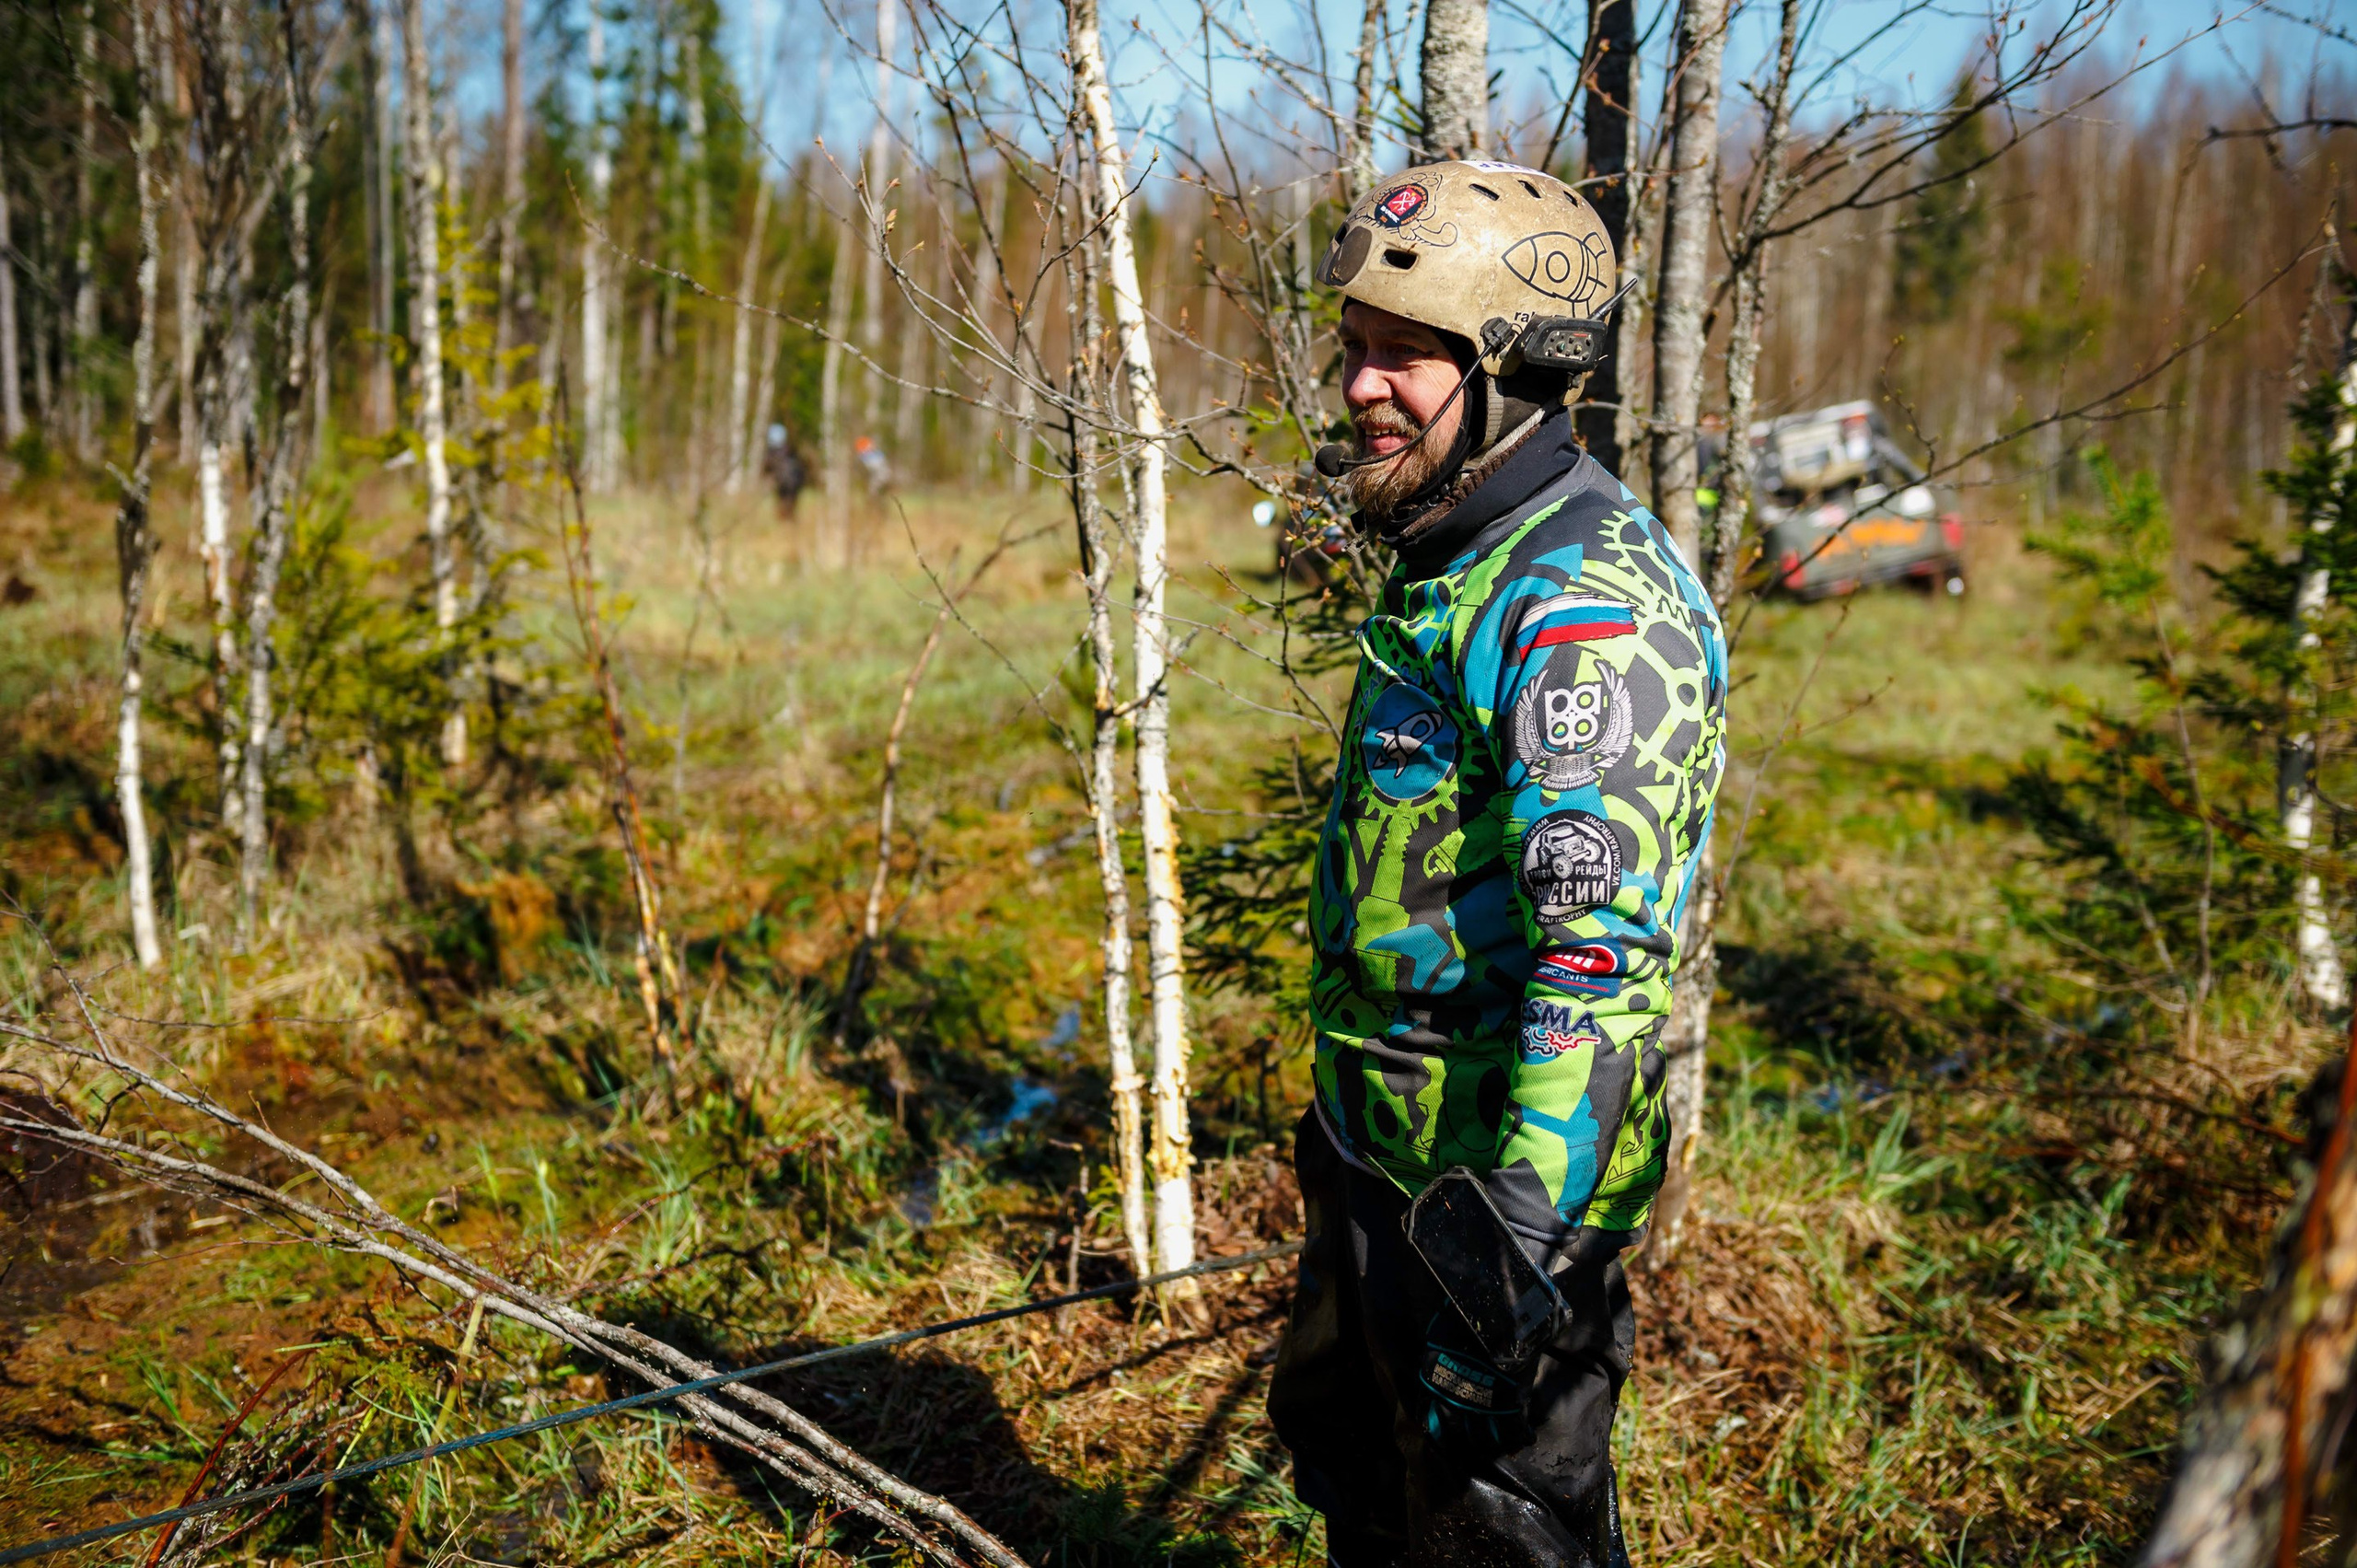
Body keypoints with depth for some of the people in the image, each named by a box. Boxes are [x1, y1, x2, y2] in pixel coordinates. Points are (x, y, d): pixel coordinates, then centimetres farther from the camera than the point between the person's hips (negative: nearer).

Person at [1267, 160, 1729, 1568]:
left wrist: (1532, 1231, -31)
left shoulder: (1590, 605, -24)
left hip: (1499, 1168, -10)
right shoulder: (1454, 562, 10)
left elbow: (1602, 952, -30)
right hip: (1384, 1139, 10)